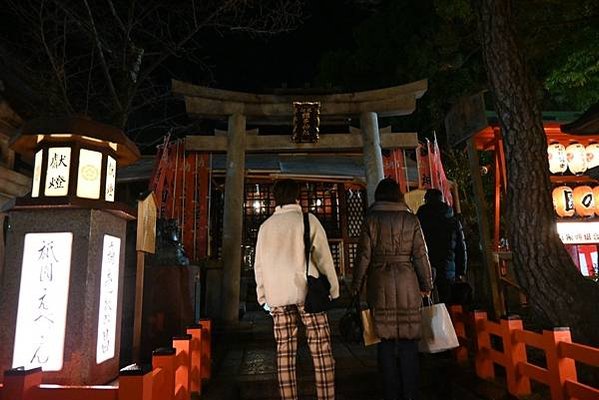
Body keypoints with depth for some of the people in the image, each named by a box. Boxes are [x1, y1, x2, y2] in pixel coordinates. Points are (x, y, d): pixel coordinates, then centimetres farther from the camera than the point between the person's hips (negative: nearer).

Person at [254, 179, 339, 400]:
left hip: (277, 294, 4)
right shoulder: (308, 220, 1)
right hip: (307, 291, -3)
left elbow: (259, 264, 12)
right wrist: (332, 289, 8)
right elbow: (324, 257, 0)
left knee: (284, 352, 7)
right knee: (321, 349, 1)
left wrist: (263, 296, 18)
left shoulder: (266, 226, 11)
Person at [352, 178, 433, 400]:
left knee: (385, 339, 7)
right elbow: (420, 255, 3)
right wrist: (426, 285, 12)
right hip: (407, 282, 1)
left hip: (379, 282, -1)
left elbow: (364, 255, -3)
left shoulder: (371, 219, -1)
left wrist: (357, 286, 4)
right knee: (408, 338, 9)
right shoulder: (411, 219, 3)